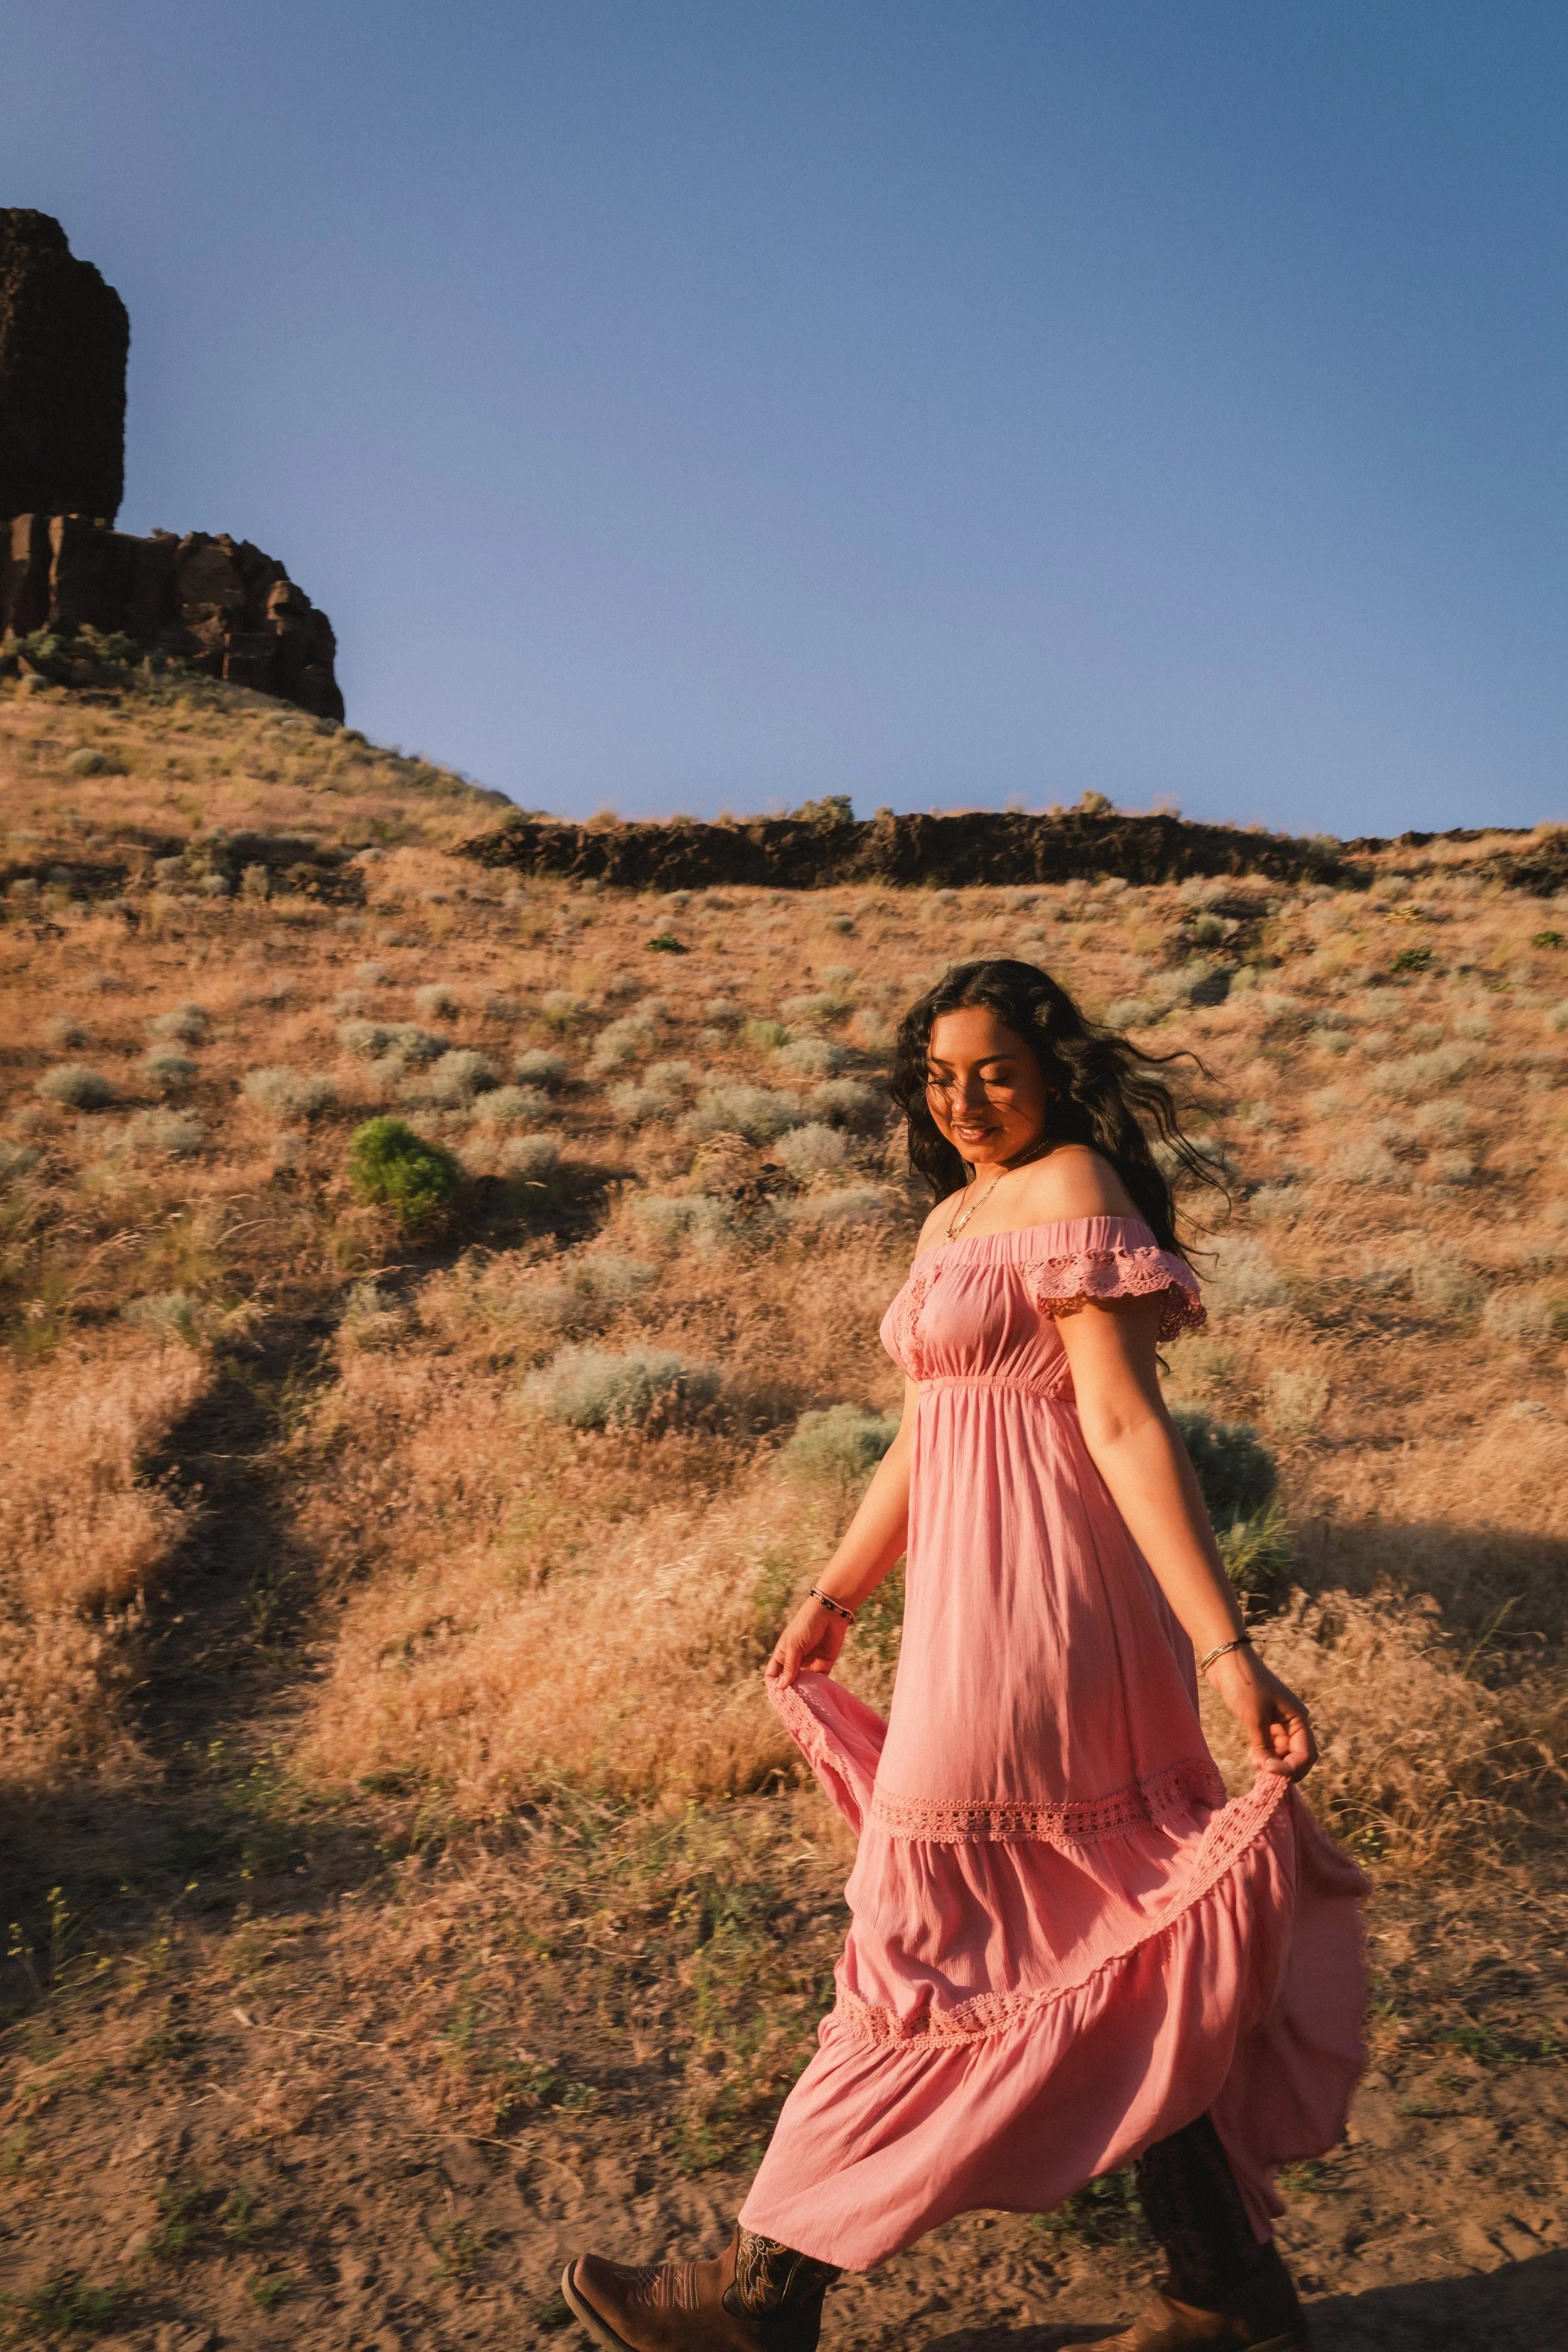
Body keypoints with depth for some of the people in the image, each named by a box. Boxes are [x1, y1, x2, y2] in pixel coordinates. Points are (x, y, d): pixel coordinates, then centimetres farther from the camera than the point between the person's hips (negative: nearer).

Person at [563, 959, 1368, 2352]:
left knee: (934, 1947, 4)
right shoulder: (958, 1216, 15)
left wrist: (1225, 1647, -22)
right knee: (1090, 1955, 15)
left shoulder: (1069, 1188, -11)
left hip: (1030, 1611, -9)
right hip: (976, 1598, 9)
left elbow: (1126, 1425, -19)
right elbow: (919, 1441, 20)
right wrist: (831, 1600, 23)